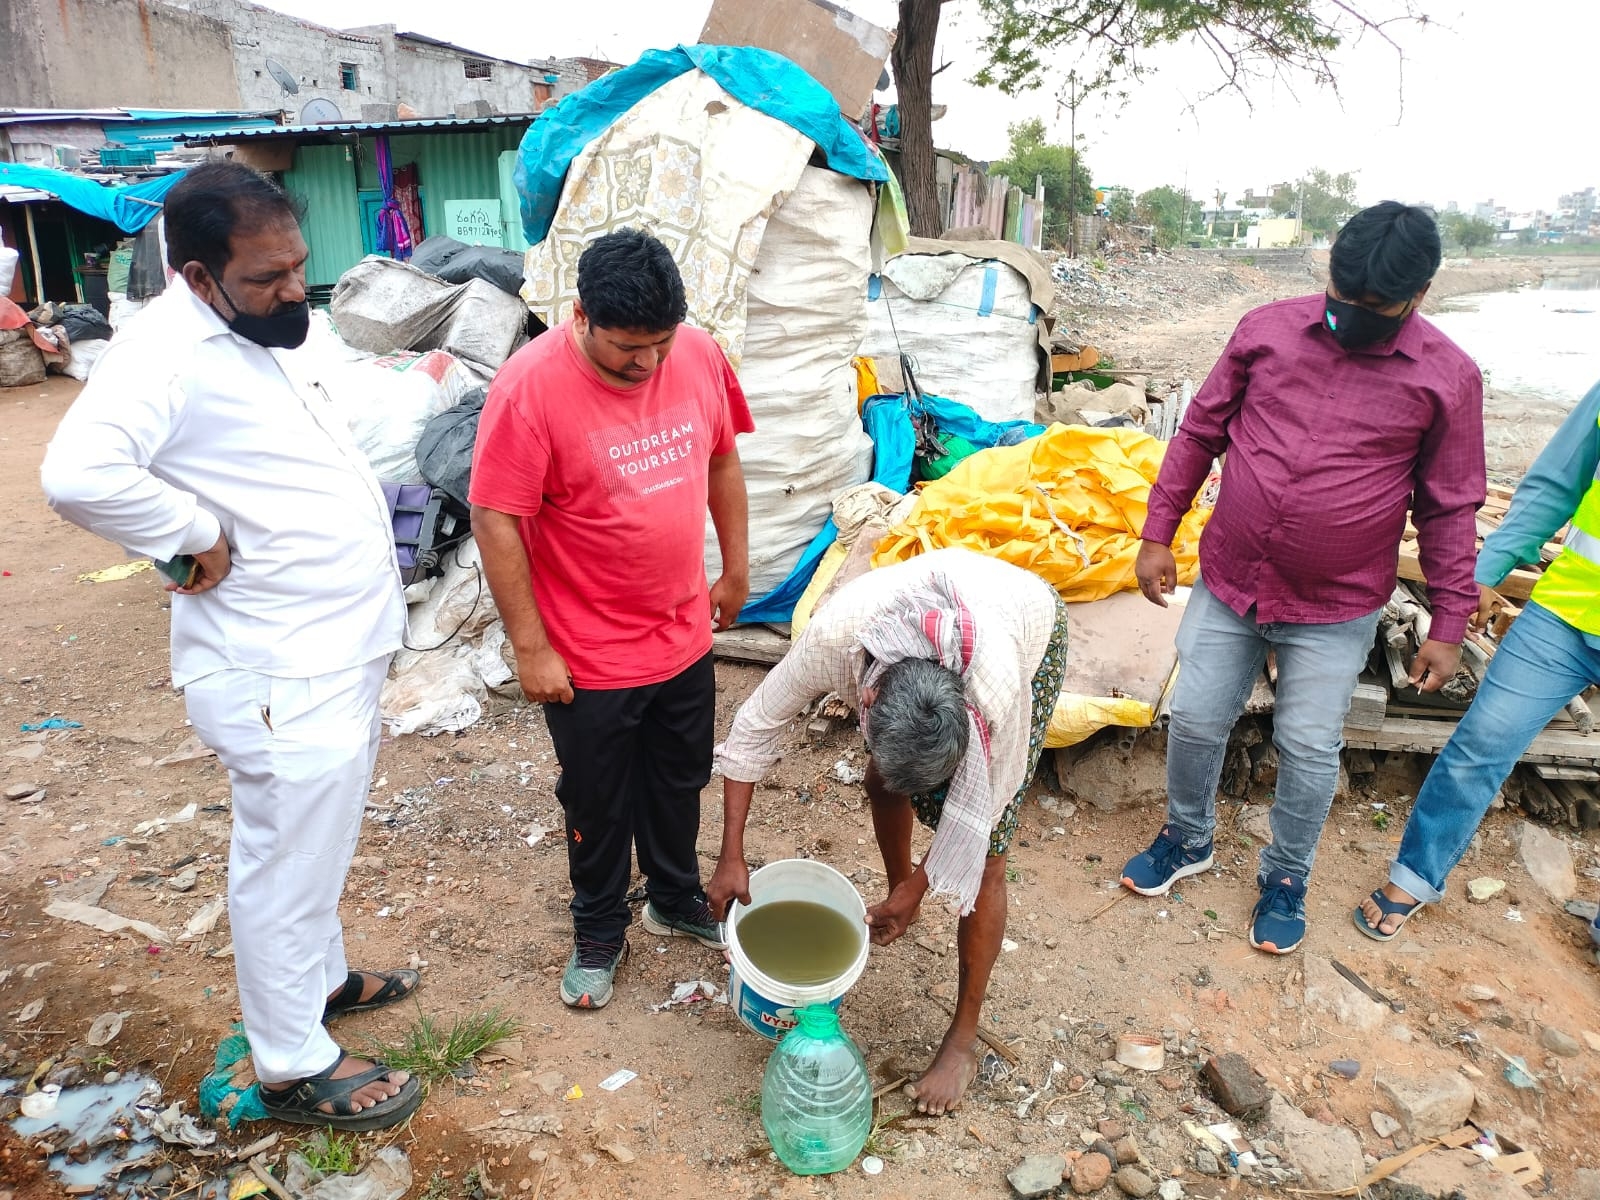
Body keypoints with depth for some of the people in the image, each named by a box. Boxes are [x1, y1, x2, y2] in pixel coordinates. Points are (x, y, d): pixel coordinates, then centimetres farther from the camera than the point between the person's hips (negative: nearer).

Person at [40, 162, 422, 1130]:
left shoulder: (271, 331, 8)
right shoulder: (167, 354, -21)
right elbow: (80, 473, -38)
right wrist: (198, 536, -24)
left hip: (342, 650, 9)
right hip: (282, 678, -9)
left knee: (318, 843, 25)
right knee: (288, 864, 7)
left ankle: (321, 976, 47)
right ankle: (295, 1067, 26)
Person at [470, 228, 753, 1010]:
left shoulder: (699, 355, -7)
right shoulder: (530, 386, -22)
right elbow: (495, 519, -19)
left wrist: (736, 566, 12)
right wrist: (530, 647, -17)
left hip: (684, 635, 5)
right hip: (589, 656, -4)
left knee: (681, 782, 23)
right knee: (598, 802, 15)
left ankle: (678, 900, 48)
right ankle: (598, 933, 40)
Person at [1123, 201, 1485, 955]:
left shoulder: (1447, 377, -7)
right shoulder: (1267, 330, -4)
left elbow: (1450, 509, 0)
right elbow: (1199, 433, 4)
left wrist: (1449, 624, 0)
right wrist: (1157, 533, 3)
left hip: (1335, 611, -1)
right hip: (1227, 583, 2)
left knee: (1309, 750, 8)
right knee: (1195, 720, 11)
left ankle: (1286, 878, 33)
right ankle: (1187, 839, 37)